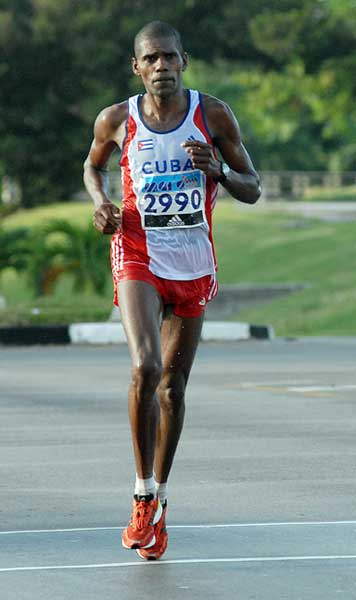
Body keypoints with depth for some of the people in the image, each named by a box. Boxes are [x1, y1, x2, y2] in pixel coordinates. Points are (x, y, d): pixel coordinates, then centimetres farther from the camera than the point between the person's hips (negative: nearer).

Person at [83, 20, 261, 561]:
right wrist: (101, 202, -3)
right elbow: (93, 166, 18)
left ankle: (159, 500, 25)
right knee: (145, 368, -22)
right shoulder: (116, 121, -3)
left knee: (173, 384, 10)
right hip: (138, 257, -2)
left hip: (194, 265, 2)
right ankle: (144, 495, -10)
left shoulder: (213, 116, -3)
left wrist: (216, 172, -18)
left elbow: (252, 189, 2)